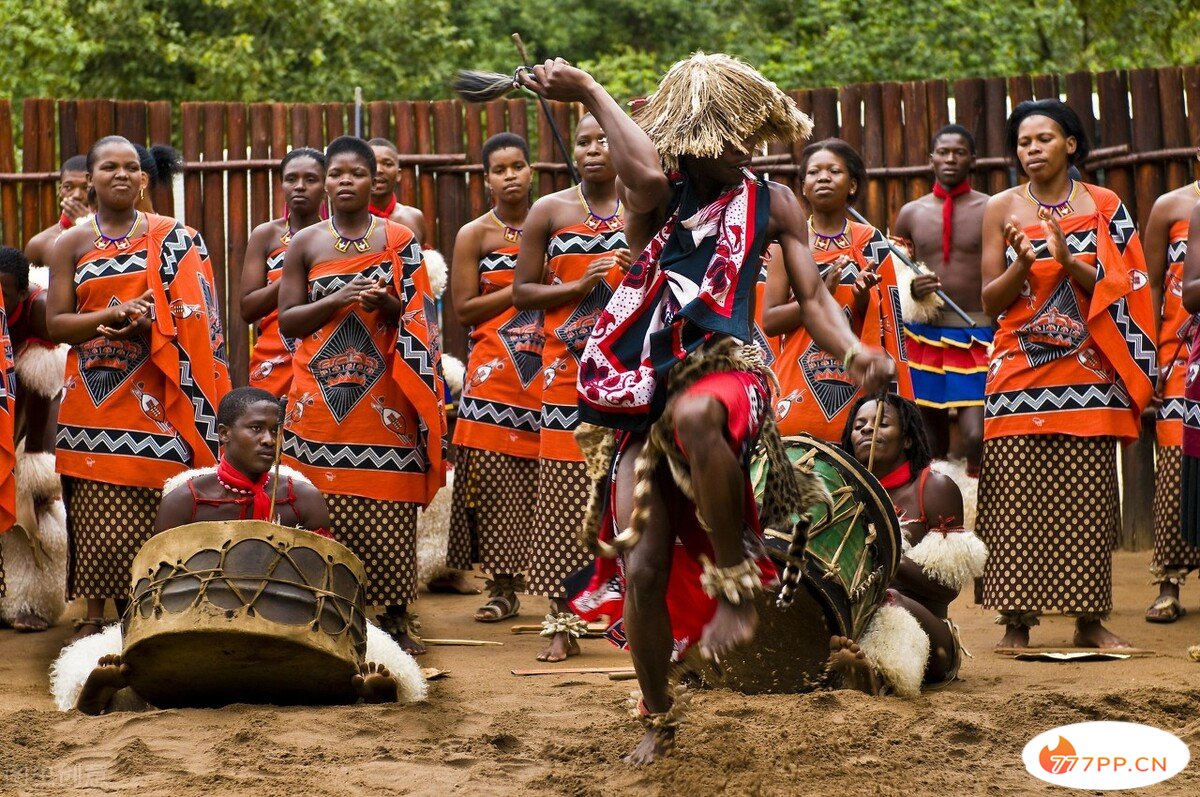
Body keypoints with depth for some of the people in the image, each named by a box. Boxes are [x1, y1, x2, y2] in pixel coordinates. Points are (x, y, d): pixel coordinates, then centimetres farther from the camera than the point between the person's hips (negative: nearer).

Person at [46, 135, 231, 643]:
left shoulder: (171, 237, 8)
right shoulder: (71, 244, 8)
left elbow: (195, 314, 5)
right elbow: (55, 323, 2)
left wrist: (150, 323, -14)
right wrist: (113, 314, -13)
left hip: (154, 394, -1)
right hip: (93, 393, 1)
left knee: (153, 508, -5)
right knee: (95, 508, -2)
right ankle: (94, 616, 6)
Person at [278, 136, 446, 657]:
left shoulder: (399, 241, 8)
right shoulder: (305, 244, 9)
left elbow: (418, 320, 9)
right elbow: (287, 321, 5)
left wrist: (384, 304, -12)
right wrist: (337, 300, -10)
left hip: (384, 397, 0)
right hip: (321, 396, 0)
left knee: (389, 510, -3)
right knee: (325, 510, -4)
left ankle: (396, 618, 5)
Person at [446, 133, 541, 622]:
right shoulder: (475, 235, 3)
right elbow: (464, 309, -3)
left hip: (548, 368, 2)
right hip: (494, 372, -2)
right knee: (496, 475, -7)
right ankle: (503, 589, -1)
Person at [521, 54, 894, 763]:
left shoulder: (771, 203, 5)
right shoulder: (659, 195, 1)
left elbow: (812, 294, 1)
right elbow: (647, 172, -23)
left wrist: (854, 352, -18)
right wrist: (590, 93, -16)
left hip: (725, 368, -2)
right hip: (645, 391, 2)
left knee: (693, 415, -41)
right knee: (642, 569, -2)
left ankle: (736, 583, -23)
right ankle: (659, 717, 21)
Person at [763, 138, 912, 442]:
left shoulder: (869, 242, 8)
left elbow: (879, 326, 9)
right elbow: (770, 321, -4)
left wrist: (862, 297, -11)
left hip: (854, 383, 1)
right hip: (800, 381, -1)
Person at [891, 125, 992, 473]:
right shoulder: (911, 214, 10)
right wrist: (910, 291, -5)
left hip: (977, 336, -3)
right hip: (924, 336, 3)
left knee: (976, 436, -18)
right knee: (930, 444, 7)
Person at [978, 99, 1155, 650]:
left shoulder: (1104, 207, 8)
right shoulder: (1001, 209, 7)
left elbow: (1119, 289, 1)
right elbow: (990, 302, 4)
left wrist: (1066, 259, -14)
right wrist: (1023, 262, -14)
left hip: (1088, 373, 0)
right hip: (1020, 373, 0)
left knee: (1086, 498, -2)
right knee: (1016, 500, -6)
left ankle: (1090, 618, 2)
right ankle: (1017, 620, -4)